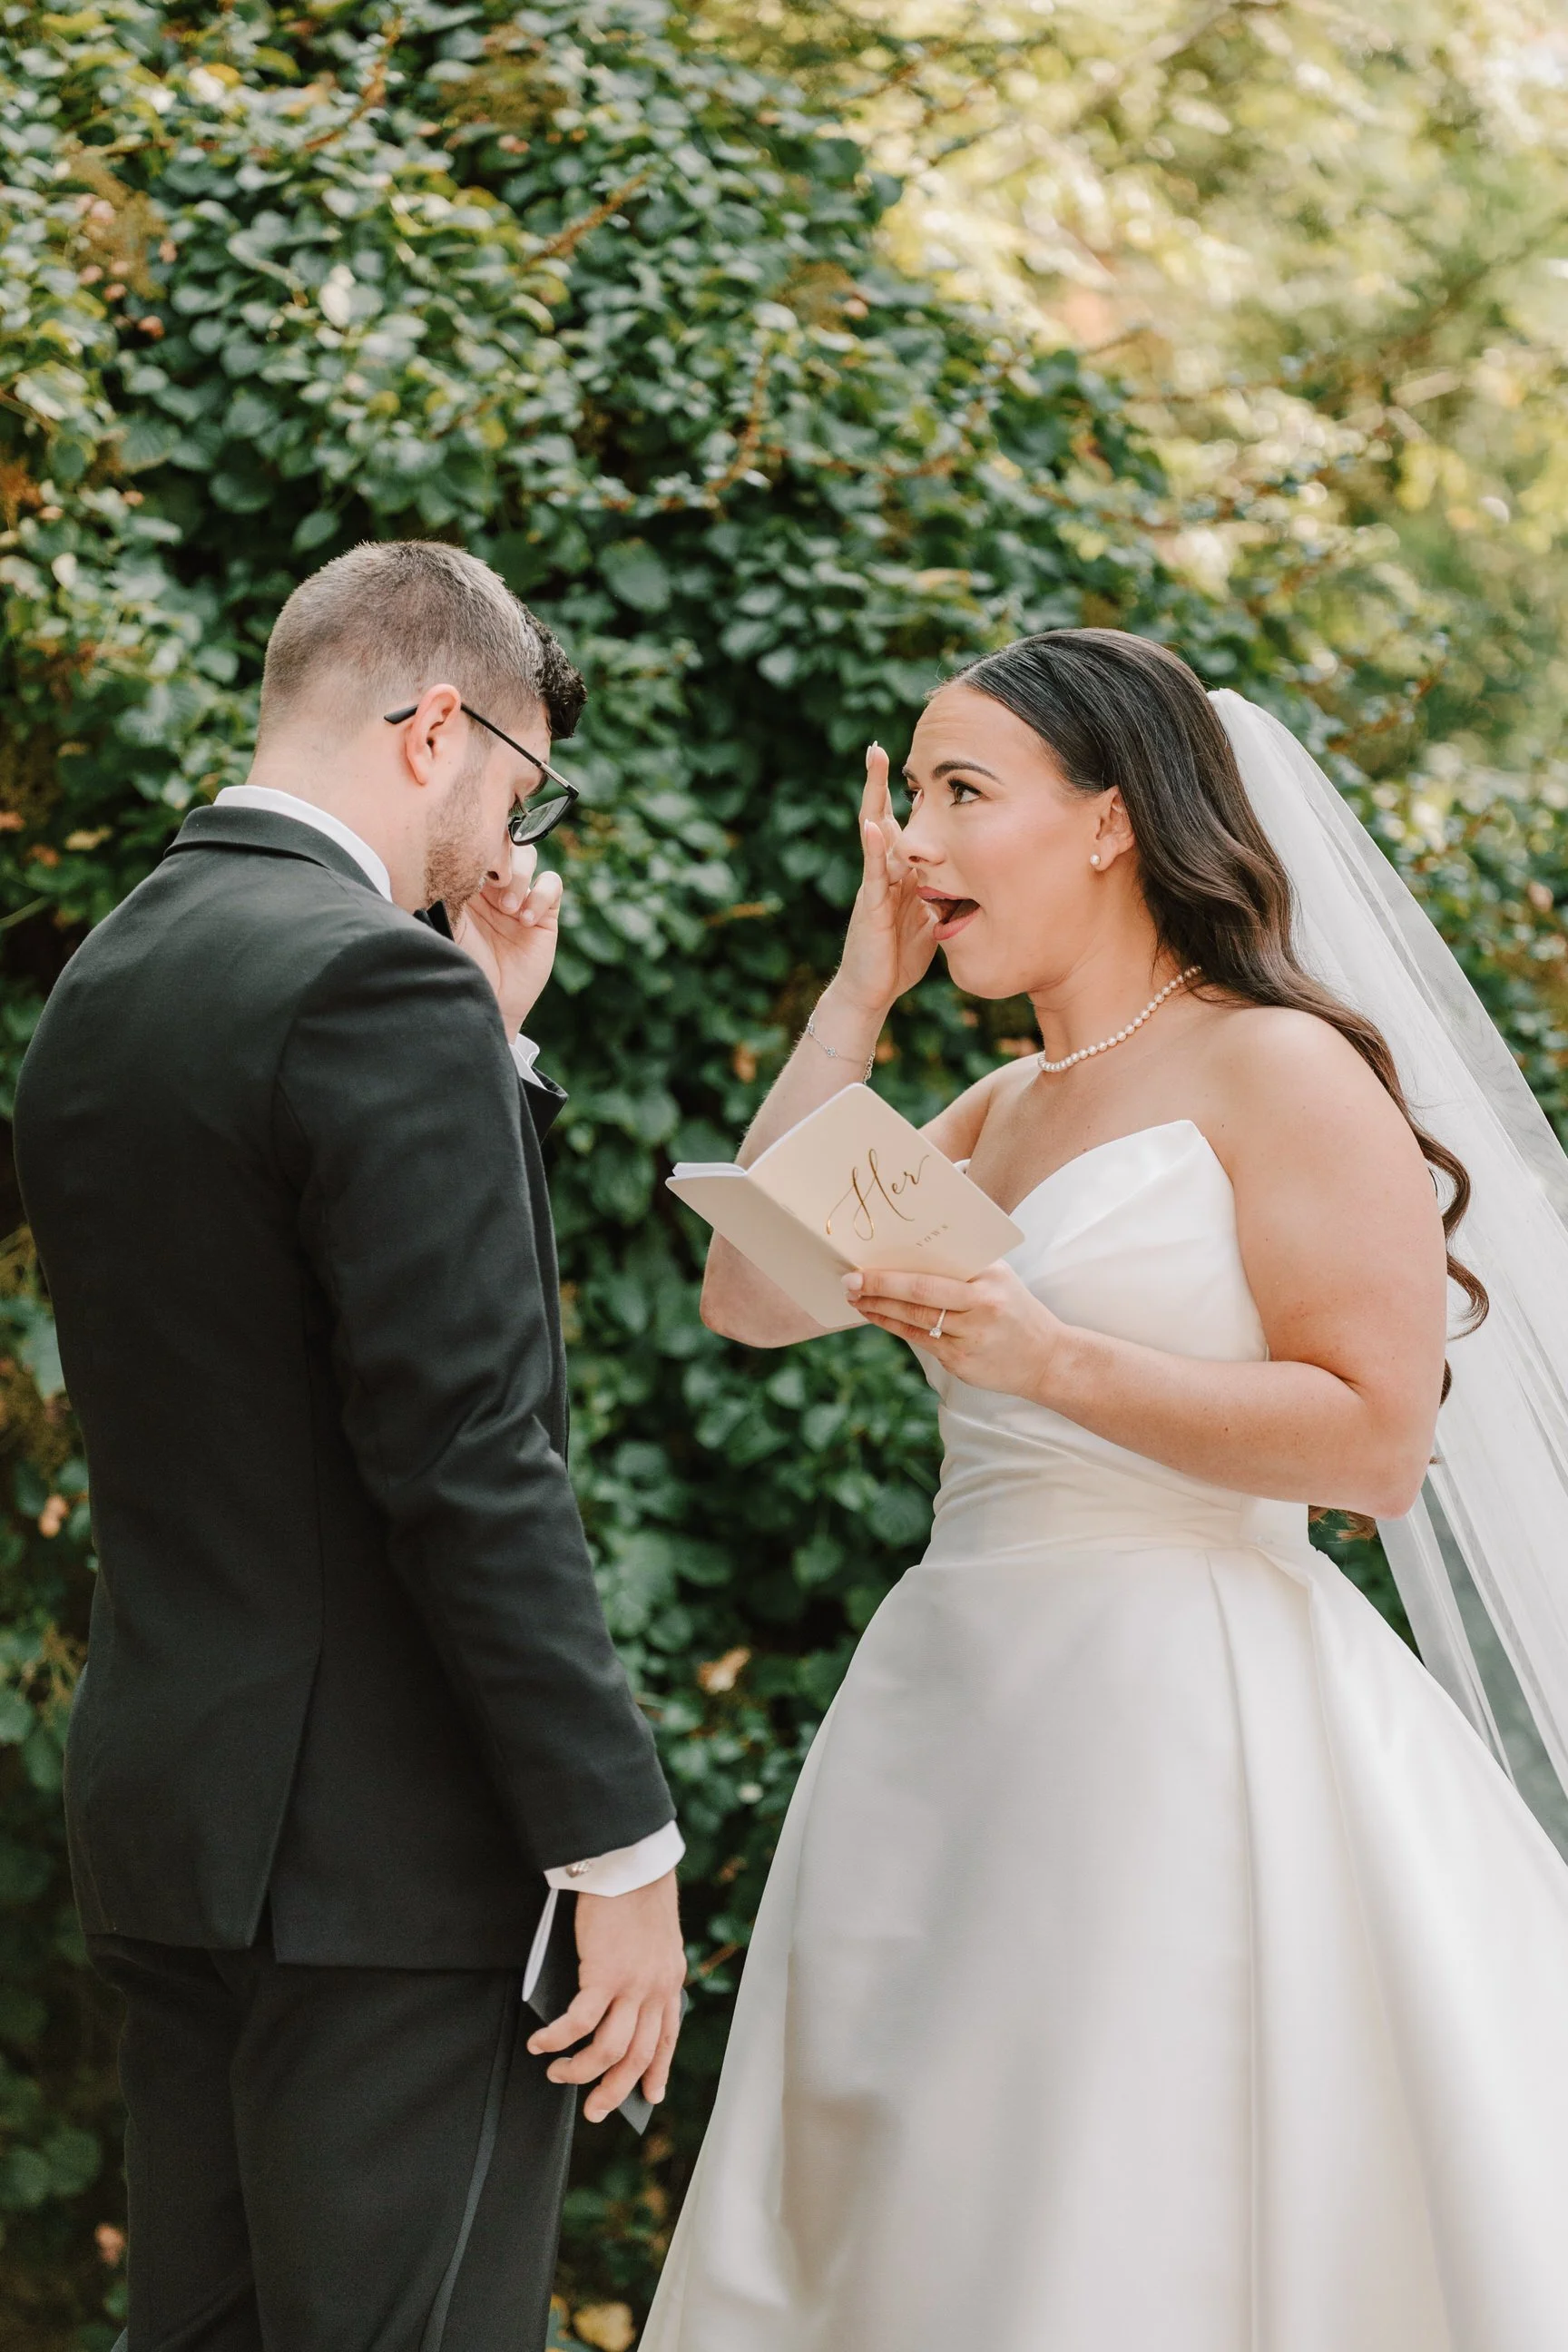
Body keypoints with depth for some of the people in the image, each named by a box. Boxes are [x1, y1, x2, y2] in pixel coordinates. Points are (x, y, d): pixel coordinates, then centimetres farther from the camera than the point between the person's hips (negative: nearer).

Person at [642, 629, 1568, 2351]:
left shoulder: (1280, 1073, -6)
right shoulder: (999, 1113, 17)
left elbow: (1377, 1439, -13)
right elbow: (750, 1295, 11)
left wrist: (1047, 1359, -20)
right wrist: (857, 998, 9)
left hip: (1179, 1719, -8)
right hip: (950, 1704, 8)